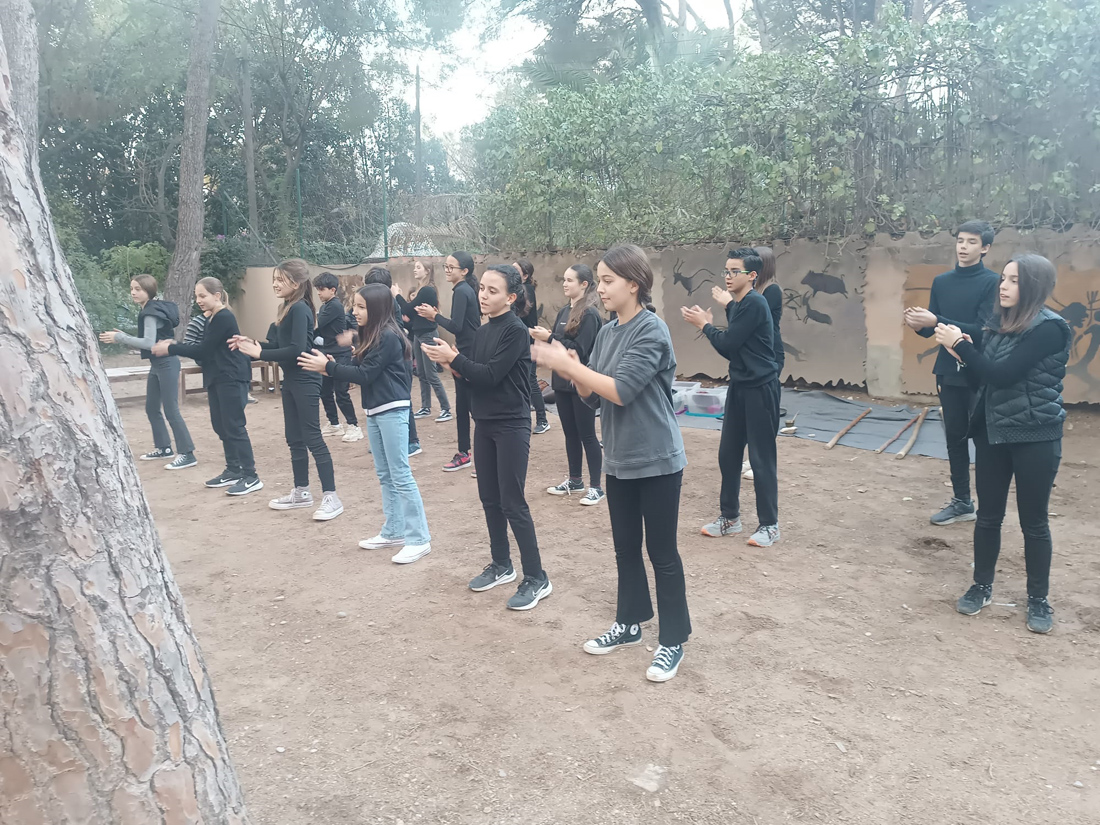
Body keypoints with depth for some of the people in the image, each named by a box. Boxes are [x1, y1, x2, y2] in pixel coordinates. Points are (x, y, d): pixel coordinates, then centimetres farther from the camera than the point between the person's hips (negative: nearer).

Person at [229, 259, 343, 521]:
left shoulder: (300, 309, -16)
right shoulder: (286, 308, 12)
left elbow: (297, 349, -24)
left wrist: (259, 353, -20)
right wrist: (253, 343, 2)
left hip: (305, 382, -10)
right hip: (291, 381, 10)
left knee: (313, 439, -7)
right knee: (294, 439, 15)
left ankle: (331, 497, -2)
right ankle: (301, 492, 26)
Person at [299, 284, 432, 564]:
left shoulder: (388, 337, -16)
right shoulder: (370, 334, 13)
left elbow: (365, 375, -17)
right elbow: (361, 370, 12)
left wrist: (328, 367, -13)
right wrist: (335, 364, -4)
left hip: (392, 411, -10)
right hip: (374, 411, 10)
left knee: (400, 475, -7)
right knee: (385, 475, 14)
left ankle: (419, 539, -2)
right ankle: (394, 532, 23)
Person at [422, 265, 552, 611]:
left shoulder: (515, 330, -13)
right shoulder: (482, 332, 10)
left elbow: (491, 375, -20)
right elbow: (469, 377, 9)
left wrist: (453, 358, -16)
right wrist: (450, 364, -9)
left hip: (512, 426, -8)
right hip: (484, 424, 8)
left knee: (512, 503, -5)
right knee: (489, 499, 14)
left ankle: (537, 579, 4)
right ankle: (501, 565, 29)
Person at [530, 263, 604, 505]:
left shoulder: (590, 314, -13)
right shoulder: (565, 311, 11)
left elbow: (579, 350, -21)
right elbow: (558, 343, 12)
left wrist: (550, 337, -21)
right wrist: (544, 337, -7)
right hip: (562, 381, 8)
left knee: (587, 435, -2)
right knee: (570, 433, 15)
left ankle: (596, 487, 7)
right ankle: (575, 480, 26)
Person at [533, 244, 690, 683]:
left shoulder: (652, 331, -16)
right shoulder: (607, 332, 7)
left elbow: (621, 391, -25)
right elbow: (593, 396, 7)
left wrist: (569, 366, -22)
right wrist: (572, 370, -11)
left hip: (657, 461, -7)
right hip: (619, 460, 7)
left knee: (661, 552, 4)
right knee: (625, 547, 18)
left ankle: (673, 640, 18)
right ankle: (630, 622, 35)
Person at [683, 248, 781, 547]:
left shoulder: (754, 303, -16)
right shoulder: (739, 304, 11)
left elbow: (728, 345, -17)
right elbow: (732, 345, 10)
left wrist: (704, 324, -3)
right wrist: (728, 305, 8)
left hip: (760, 389, -9)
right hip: (739, 387, 9)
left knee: (761, 458, -1)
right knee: (728, 454, 12)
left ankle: (769, 525, 10)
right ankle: (729, 517, 24)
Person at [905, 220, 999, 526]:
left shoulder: (992, 282, -8)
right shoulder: (941, 282, 9)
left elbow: (983, 330, -18)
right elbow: (933, 330, 9)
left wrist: (936, 321, -25)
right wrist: (920, 325, -14)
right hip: (949, 372, 5)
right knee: (955, 437, 11)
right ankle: (962, 502, 22)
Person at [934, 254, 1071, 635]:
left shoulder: (1049, 328, -15)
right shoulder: (999, 324, 6)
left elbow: (1003, 375, -22)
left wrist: (960, 345, -15)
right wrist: (964, 351, -9)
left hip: (1035, 438, -6)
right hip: (992, 432, 6)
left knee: (1033, 521, 6)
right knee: (988, 515, 12)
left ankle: (1038, 599, 21)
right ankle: (982, 586, 27)